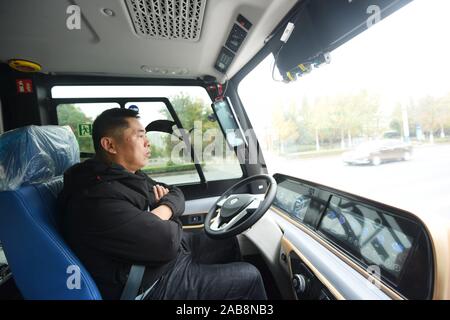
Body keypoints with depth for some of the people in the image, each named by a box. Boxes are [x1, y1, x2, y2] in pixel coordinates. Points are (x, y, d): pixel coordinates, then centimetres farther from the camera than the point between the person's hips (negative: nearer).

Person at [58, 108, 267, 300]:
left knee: (228, 241, 18)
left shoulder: (128, 176, 3)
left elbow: (175, 194, 6)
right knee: (249, 277, -4)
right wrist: (171, 223, -9)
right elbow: (167, 242, -31)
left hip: (172, 250, 9)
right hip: (156, 284, -8)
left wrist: (163, 210, -16)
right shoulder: (98, 199, -29)